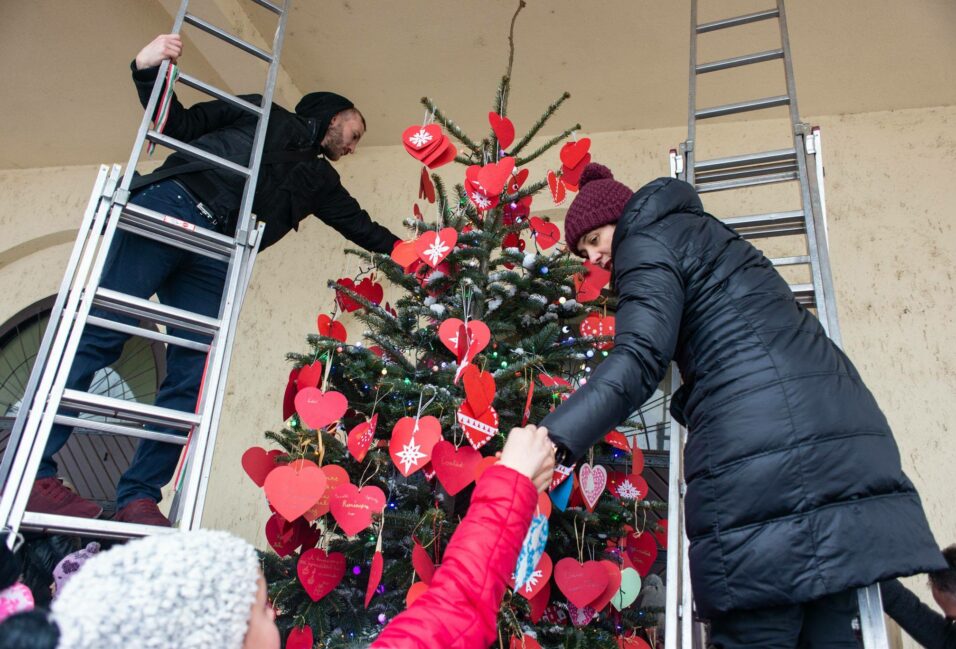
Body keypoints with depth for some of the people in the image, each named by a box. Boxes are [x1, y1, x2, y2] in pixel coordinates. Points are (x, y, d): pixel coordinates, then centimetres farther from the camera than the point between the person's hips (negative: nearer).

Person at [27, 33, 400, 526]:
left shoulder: (321, 181, 29)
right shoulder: (267, 115, 19)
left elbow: (365, 229, 27)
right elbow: (181, 125, 14)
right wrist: (149, 71, 0)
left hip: (215, 259, 5)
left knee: (193, 378, -11)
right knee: (100, 333, -15)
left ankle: (138, 499, -10)